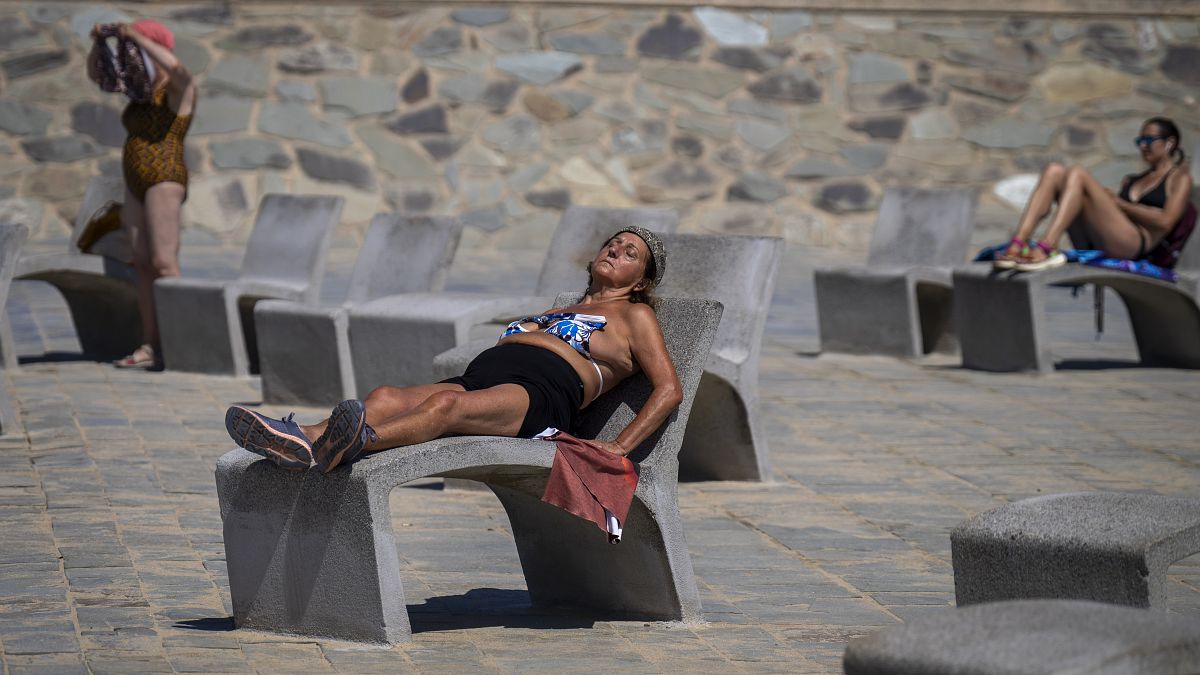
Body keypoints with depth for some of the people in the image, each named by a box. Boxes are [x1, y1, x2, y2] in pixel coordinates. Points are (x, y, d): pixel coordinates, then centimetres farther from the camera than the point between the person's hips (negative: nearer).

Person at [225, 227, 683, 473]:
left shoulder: (633, 316, 23)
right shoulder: (554, 313, 43)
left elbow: (669, 390, 11)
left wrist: (621, 447, -4)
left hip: (541, 393, -7)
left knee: (447, 404, -40)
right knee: (387, 397, -27)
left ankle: (351, 445, -71)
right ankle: (302, 441, -57)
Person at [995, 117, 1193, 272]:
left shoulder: (1179, 178, 16)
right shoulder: (1132, 180, 36)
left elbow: (1165, 221, -1)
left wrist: (1118, 203, 1)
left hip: (1134, 243, -6)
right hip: (1092, 245, 6)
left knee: (1077, 174, -23)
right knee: (1054, 171, -9)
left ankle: (1045, 249, -43)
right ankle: (1018, 244, -30)